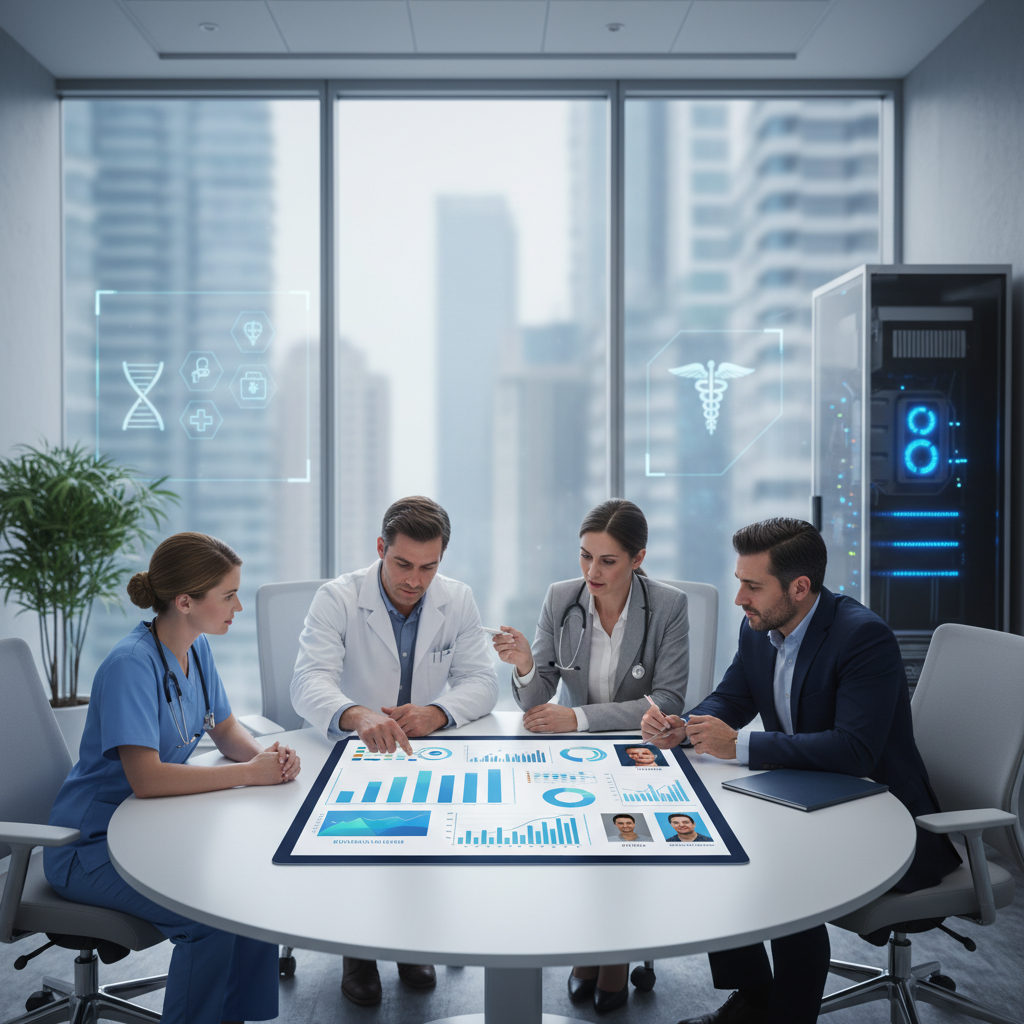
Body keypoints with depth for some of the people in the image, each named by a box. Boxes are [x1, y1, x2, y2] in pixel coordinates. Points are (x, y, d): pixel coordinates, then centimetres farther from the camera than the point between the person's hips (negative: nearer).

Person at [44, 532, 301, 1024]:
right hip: (93, 845, -8)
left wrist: (266, 753, -12)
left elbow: (226, 730, 10)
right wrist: (249, 773, -28)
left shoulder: (196, 648, 0)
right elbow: (146, 778, -33)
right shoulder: (132, 665, -26)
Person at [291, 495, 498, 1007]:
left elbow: (481, 681, -4)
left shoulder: (457, 600, -2)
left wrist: (437, 713, -28)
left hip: (429, 752, 2)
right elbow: (309, 683, -27)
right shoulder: (336, 599, -13)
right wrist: (358, 715, -50)